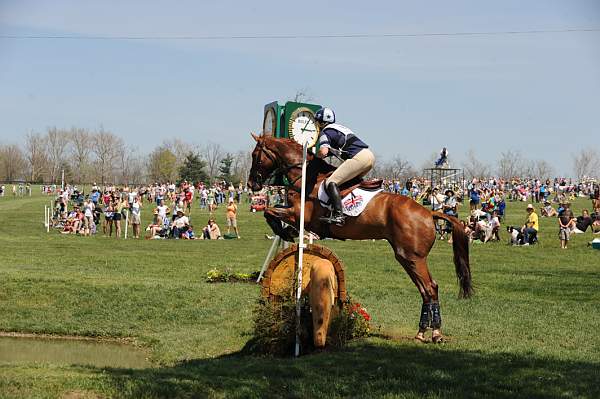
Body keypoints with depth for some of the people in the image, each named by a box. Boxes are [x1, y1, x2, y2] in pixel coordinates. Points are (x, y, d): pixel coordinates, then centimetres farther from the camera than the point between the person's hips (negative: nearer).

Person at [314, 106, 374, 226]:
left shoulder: (325, 132, 2)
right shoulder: (339, 127, 29)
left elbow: (323, 152, -14)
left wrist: (316, 156, 7)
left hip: (358, 158, -9)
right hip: (370, 155, 9)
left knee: (331, 182, -10)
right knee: (350, 180, 28)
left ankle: (338, 215, -24)